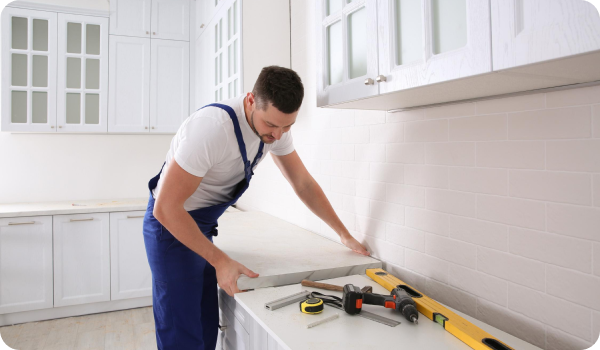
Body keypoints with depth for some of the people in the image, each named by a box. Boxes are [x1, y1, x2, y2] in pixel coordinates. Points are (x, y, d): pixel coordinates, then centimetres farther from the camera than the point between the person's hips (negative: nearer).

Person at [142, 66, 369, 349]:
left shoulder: (275, 125, -8)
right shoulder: (212, 127, -32)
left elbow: (304, 185, 2)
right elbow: (165, 208, -28)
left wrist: (345, 235, 2)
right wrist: (220, 261, -27)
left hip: (202, 225, 7)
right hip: (170, 223, -6)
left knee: (208, 327, 11)